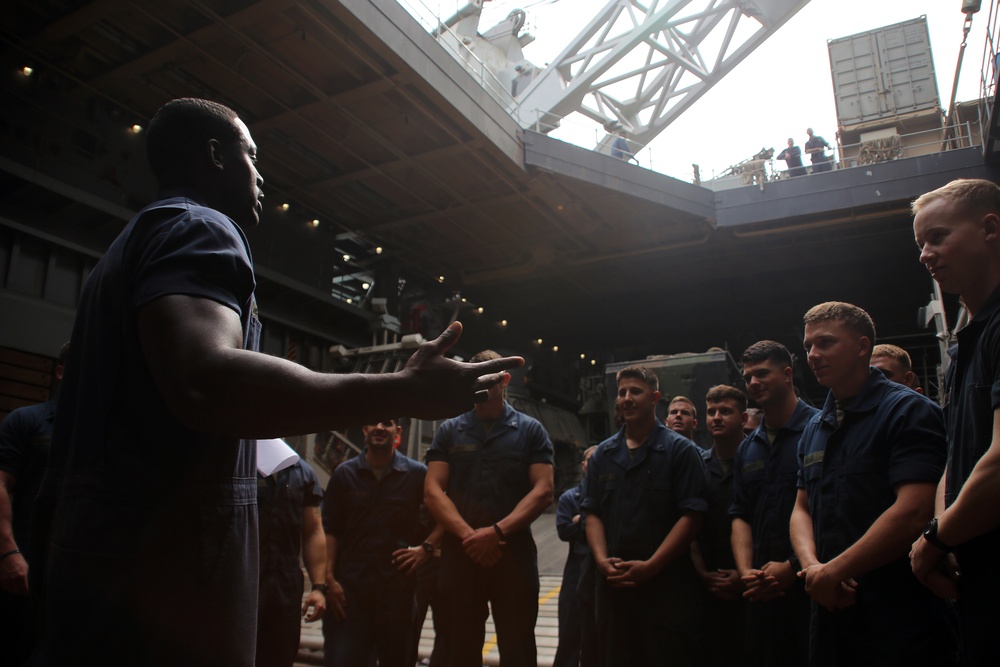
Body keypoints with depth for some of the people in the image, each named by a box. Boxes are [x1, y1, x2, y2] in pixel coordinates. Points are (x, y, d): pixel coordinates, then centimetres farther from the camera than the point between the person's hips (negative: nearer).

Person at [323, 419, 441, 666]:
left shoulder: (417, 474, 2)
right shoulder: (344, 473, 6)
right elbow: (330, 530, 3)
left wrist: (427, 547, -5)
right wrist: (328, 579, -6)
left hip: (398, 583, 0)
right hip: (349, 584, 0)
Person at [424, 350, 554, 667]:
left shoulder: (530, 430, 5)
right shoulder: (449, 431, 9)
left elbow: (543, 491, -4)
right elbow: (432, 491, 0)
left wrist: (497, 531, -16)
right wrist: (469, 535, -13)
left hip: (514, 553, -1)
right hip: (460, 553, 2)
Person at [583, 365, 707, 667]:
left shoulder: (680, 450, -3)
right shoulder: (602, 455, 11)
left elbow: (691, 517, -10)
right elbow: (593, 513, 8)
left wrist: (650, 566, -17)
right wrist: (601, 559, -10)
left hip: (667, 585, -4)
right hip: (613, 584, 4)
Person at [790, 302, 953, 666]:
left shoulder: (907, 410, -9)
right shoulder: (813, 430, 13)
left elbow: (914, 512, -20)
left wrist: (833, 571, -14)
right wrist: (812, 567, -8)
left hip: (900, 620, -6)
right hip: (831, 611, 7)